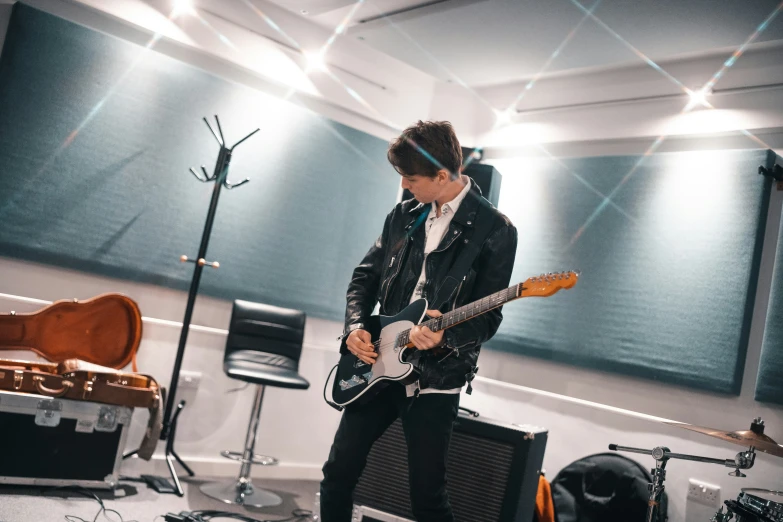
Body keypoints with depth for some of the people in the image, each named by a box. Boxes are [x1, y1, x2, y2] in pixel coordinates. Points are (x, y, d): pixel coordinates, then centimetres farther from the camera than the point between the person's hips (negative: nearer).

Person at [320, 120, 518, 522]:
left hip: (435, 380, -5)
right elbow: (365, 276, 14)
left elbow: (488, 317, -12)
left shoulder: (495, 230, -10)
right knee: (338, 473, 10)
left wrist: (445, 337, -30)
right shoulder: (404, 215, 7)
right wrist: (355, 326, -3)